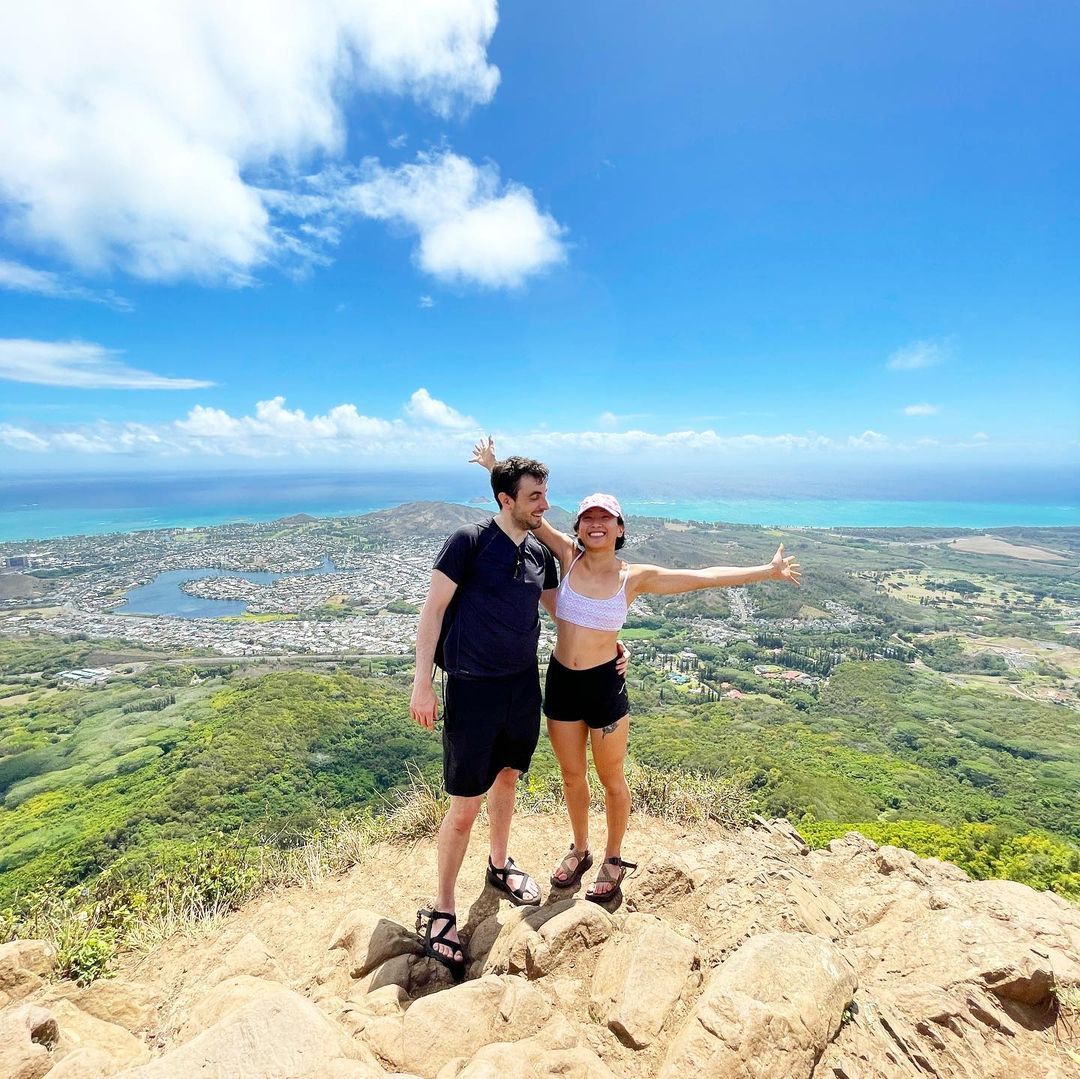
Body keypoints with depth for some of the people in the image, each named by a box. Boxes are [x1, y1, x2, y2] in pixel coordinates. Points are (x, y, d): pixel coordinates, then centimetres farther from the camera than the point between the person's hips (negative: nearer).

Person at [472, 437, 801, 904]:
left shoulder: (634, 577, -9)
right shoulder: (568, 556, -6)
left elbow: (703, 577, -8)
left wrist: (767, 571, -9)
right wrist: (495, 469, -4)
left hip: (604, 685, -2)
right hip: (560, 681, 2)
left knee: (612, 780, 16)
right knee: (572, 775, 20)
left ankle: (613, 860, 41)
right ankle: (579, 851, 45)